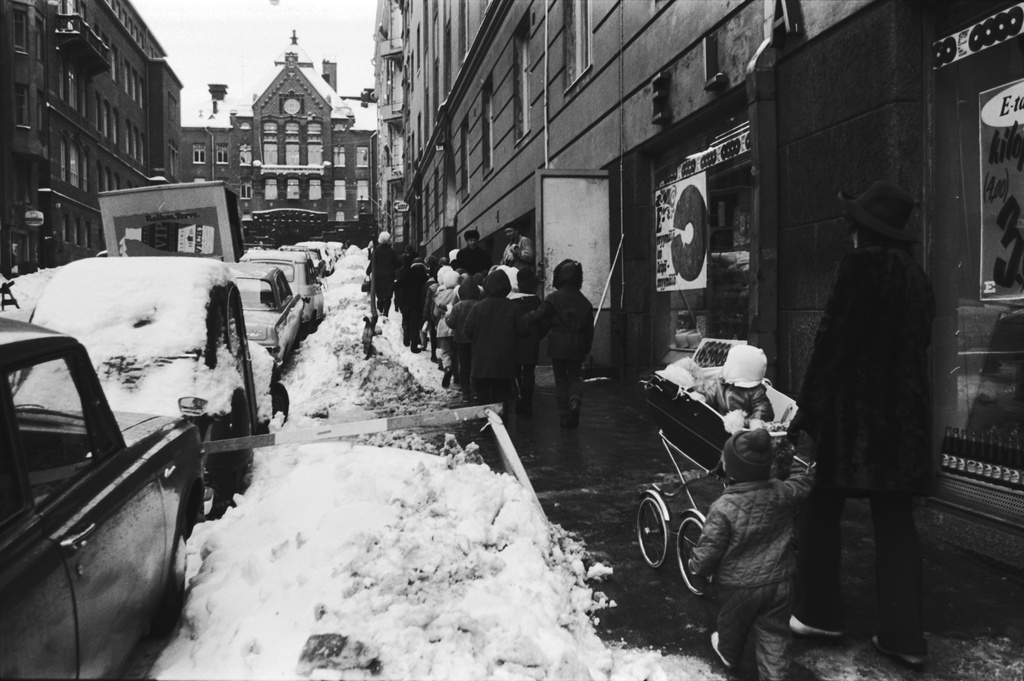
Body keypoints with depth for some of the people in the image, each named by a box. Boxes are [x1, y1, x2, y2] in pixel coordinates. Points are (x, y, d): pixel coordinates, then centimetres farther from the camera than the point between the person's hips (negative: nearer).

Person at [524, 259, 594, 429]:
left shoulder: (554, 298, -9)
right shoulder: (584, 301, 4)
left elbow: (539, 316, -12)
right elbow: (589, 328, 7)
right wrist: (586, 349, 15)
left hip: (558, 345, -2)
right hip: (577, 345, 2)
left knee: (560, 379, 8)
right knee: (575, 377, 13)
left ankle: (564, 415, 9)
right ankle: (575, 400, -17)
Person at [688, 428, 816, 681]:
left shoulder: (723, 508, -27)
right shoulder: (781, 494, -12)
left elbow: (708, 549, -21)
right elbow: (801, 484, 11)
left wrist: (696, 566, 0)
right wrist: (803, 455, 26)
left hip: (739, 586, -2)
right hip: (778, 582, 2)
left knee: (732, 624, 26)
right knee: (773, 634, 15)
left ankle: (728, 653, 51)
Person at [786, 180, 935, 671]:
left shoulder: (861, 264, -10)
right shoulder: (916, 276, 11)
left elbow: (832, 341, -15)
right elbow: (917, 346, 13)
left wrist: (807, 409, -12)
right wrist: (904, 402, 19)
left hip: (849, 409, -7)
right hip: (903, 413, 7)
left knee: (821, 510, 8)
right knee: (894, 520, 10)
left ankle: (818, 612, 19)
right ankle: (904, 635, 14)